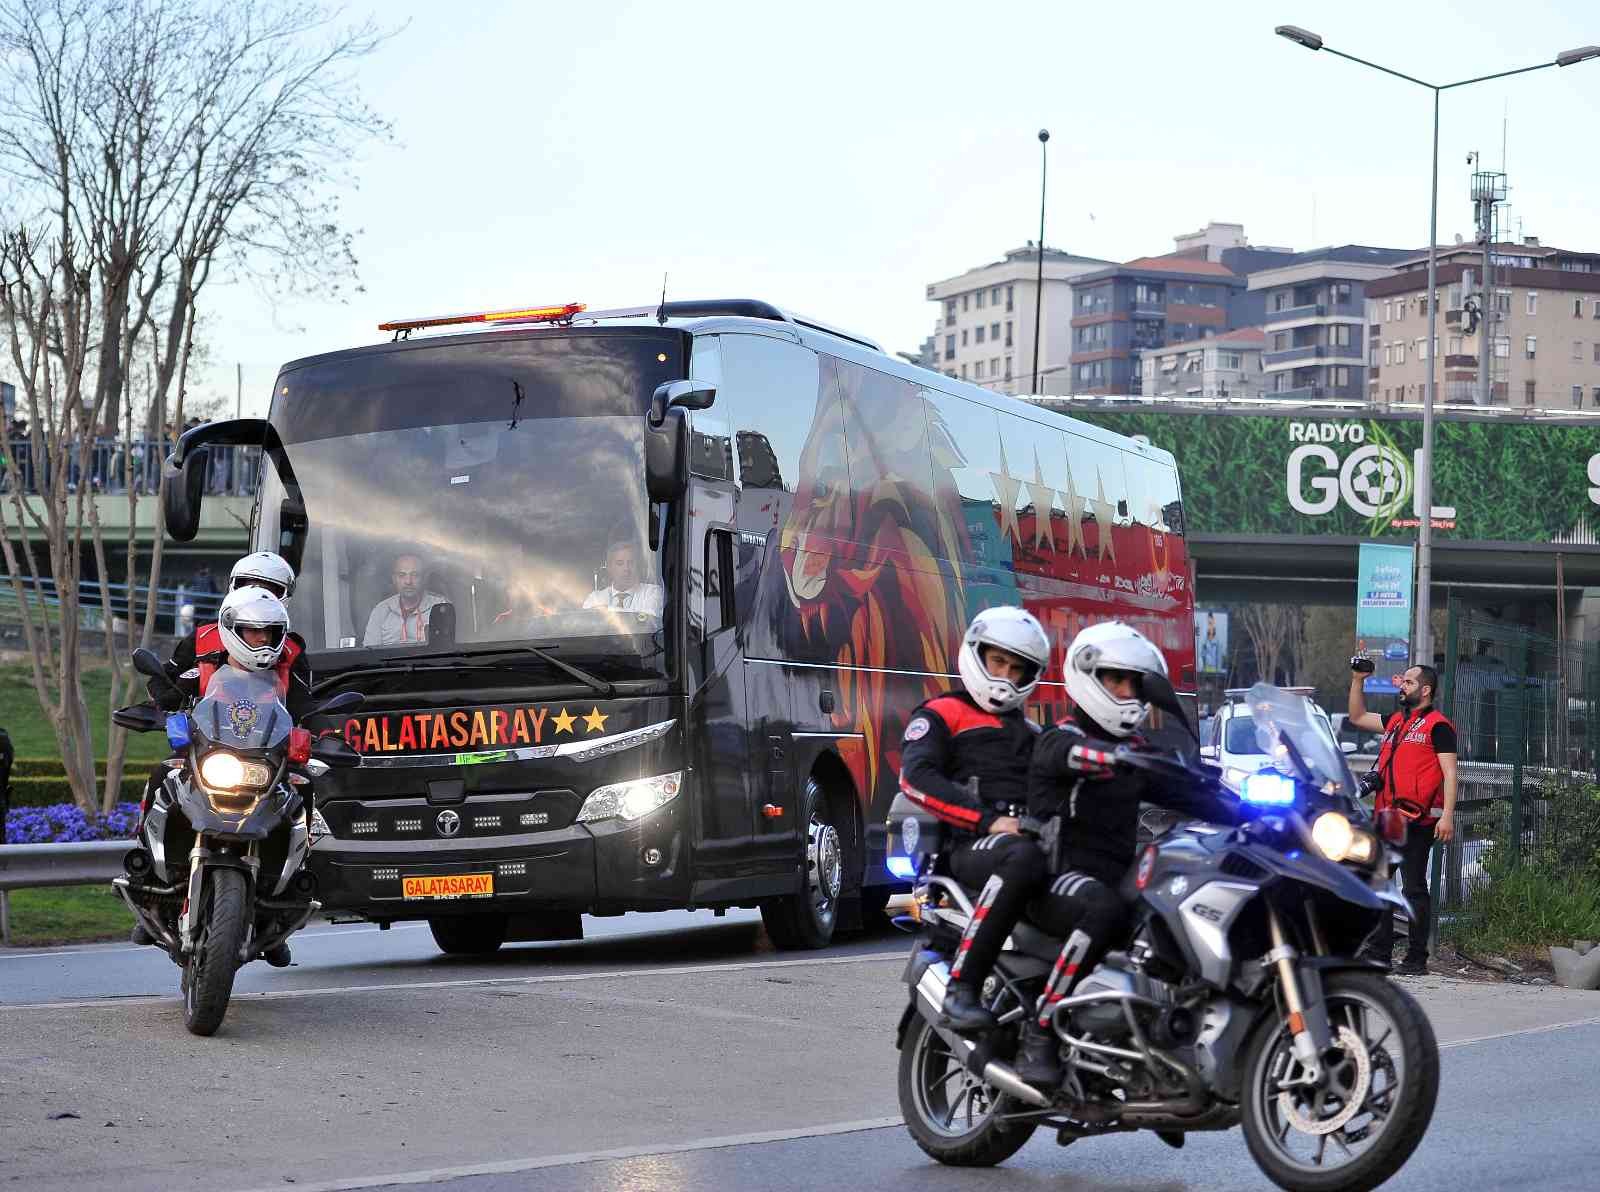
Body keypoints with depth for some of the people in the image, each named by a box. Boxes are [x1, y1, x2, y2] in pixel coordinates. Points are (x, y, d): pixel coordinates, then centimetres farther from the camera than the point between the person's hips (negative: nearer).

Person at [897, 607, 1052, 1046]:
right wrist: (989, 820, -15)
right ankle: (962, 987, -40)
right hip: (970, 845, -6)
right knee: (1022, 858, -41)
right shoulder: (941, 714, 14)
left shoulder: (1030, 732, 35)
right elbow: (916, 777, -5)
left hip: (1033, 837, 6)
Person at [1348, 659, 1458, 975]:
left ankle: (1416, 958, 0)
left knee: (1415, 889, -4)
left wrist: (1447, 816, -18)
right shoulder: (1395, 722, 20)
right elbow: (1357, 717, 34)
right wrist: (1357, 680, 23)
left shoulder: (1437, 725, -4)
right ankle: (1380, 954, 14)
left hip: (1417, 821, -8)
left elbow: (1450, 773, -9)